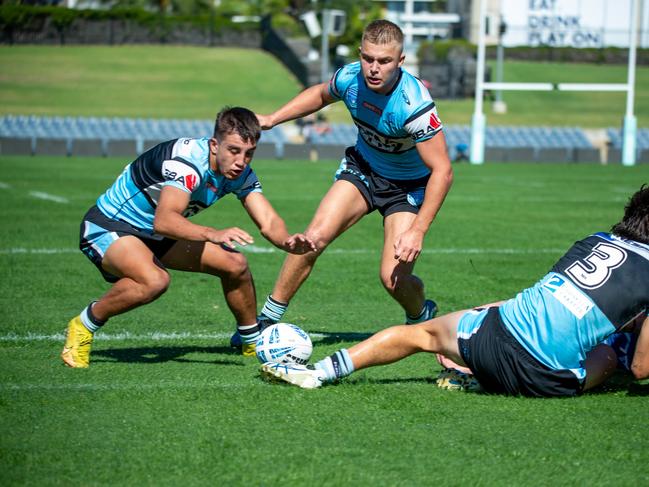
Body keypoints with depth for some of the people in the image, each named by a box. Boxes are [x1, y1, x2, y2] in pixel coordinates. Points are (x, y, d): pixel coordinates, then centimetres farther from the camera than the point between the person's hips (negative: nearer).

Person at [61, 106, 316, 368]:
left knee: (235, 264, 0)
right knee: (154, 280, -35)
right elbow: (163, 221, -46)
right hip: (107, 227, -8)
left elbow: (268, 221, -14)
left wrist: (288, 241, -37)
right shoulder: (187, 160, -33)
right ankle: (83, 327, -13)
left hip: (157, 237, 8)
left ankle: (253, 342, 23)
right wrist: (214, 235, -60)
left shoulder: (241, 173, -9)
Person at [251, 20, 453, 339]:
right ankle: (266, 319, -2)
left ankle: (421, 316, 22)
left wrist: (417, 231, -35)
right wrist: (272, 119, 3)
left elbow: (442, 171, -31)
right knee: (315, 237, -15)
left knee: (394, 278, -14)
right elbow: (321, 94, 9)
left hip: (409, 185, -4)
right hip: (363, 167, 4)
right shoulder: (349, 78, -19)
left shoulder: (414, 105, -35)